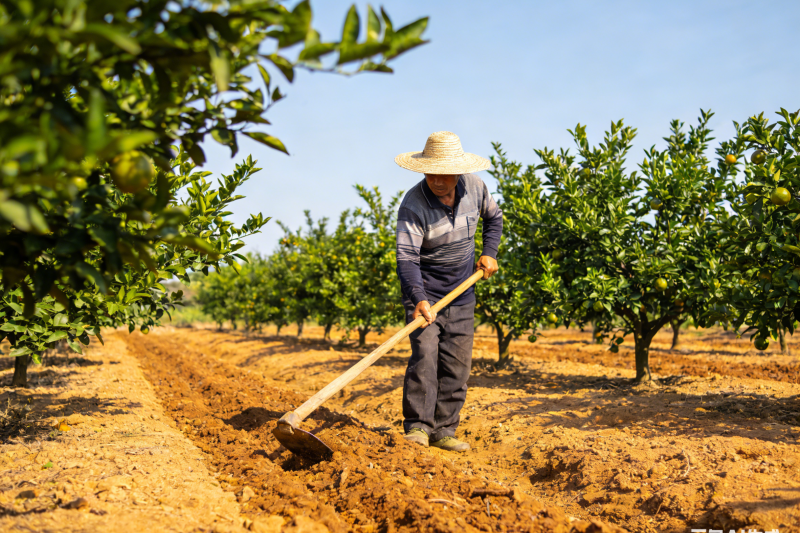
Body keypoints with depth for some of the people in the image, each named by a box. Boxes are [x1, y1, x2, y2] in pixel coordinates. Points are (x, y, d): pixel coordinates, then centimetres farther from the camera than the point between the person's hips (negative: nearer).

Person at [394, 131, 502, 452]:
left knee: (457, 363, 3)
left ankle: (443, 431, 10)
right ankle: (417, 426, -9)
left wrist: (489, 253, 4)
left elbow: (494, 217, 17)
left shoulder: (474, 187, -5)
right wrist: (418, 298, -42)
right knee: (424, 355, -18)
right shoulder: (413, 204, -20)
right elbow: (407, 256, -28)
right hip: (424, 292, -4)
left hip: (462, 293, 5)